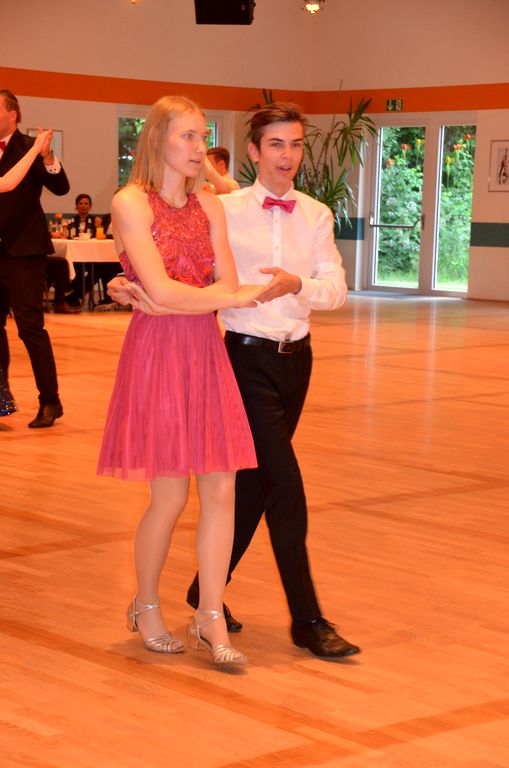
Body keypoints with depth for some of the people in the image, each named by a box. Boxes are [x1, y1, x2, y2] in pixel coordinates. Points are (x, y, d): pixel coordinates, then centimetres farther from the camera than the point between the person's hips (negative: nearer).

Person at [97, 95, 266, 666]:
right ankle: (146, 607, 21)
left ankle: (211, 620, 9)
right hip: (156, 353, -5)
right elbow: (161, 291, -14)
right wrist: (237, 296, -7)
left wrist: (171, 297, -14)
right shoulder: (131, 203, -6)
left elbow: (227, 286, 2)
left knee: (221, 490, 0)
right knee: (170, 497, -1)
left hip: (207, 352, 5)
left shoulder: (210, 206, 12)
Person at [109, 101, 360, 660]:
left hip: (296, 357, 5)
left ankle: (208, 588, 30)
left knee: (254, 483, 12)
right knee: (285, 484, -9)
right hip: (248, 357, -5)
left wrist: (297, 284, -23)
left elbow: (336, 289, -3)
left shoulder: (316, 216, 7)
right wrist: (128, 285, -22)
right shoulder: (224, 211, -4)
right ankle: (307, 619, -4)